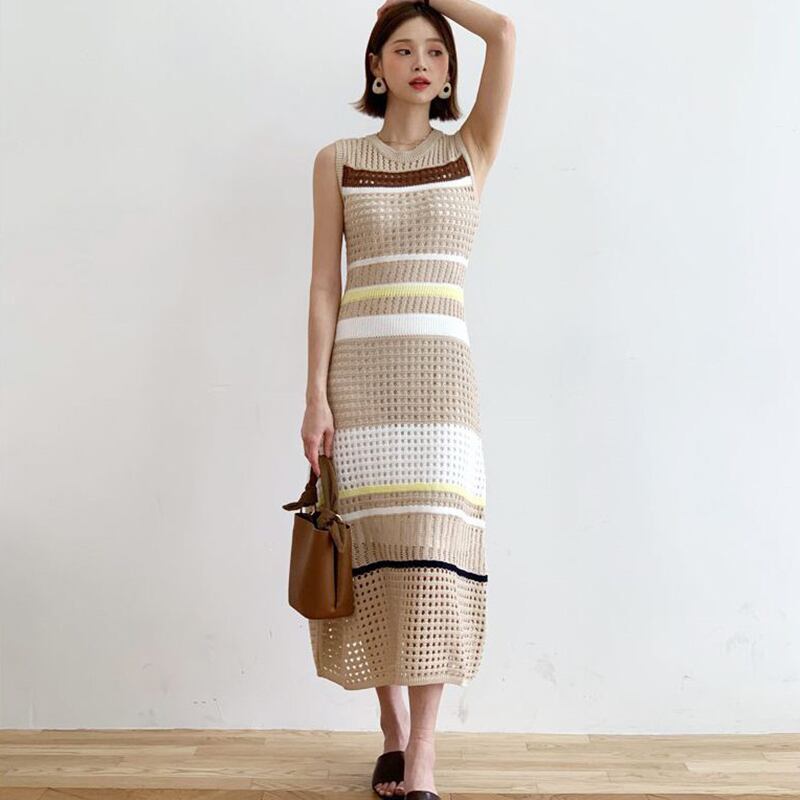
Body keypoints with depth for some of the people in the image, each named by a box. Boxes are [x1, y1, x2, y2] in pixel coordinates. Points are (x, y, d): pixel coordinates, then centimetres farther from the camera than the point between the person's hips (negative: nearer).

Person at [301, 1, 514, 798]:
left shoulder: (471, 150, 9)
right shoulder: (337, 161, 9)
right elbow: (324, 285, 4)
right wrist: (316, 395, -4)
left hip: (440, 368, 0)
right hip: (358, 369, 1)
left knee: (430, 551, -6)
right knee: (371, 550, 1)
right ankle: (391, 726, 20)